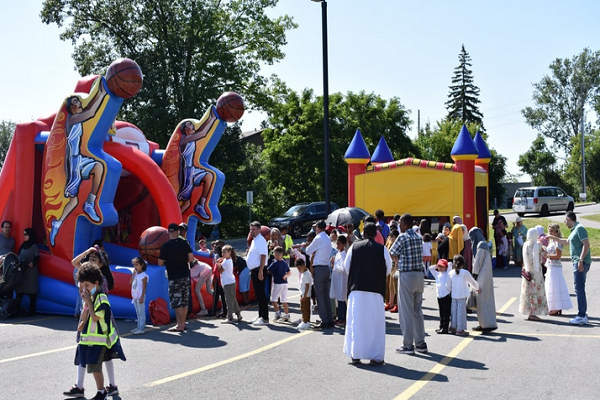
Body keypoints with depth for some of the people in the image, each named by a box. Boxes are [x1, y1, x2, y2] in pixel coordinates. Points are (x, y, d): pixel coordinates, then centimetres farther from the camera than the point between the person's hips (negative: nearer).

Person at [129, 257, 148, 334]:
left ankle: (141, 329, -8)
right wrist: (133, 274, 1)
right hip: (135, 296, 9)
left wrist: (142, 297, -19)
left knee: (141, 312, -7)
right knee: (138, 313, 14)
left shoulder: (144, 276, -11)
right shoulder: (135, 274, 12)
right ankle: (139, 327, 21)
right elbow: (130, 282, 5)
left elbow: (144, 287, -15)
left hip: (140, 297, -9)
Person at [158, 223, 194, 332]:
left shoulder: (165, 246, -10)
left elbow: (160, 263, -5)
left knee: (176, 302, -1)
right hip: (185, 276, 5)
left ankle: (180, 325, -1)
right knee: (185, 301, 11)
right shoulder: (185, 243, 0)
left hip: (174, 278, -5)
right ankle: (183, 323, 17)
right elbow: (191, 258, 0)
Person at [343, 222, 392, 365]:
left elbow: (346, 267, 7)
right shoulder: (382, 249, -3)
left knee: (356, 322, 7)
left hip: (356, 290, 1)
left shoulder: (354, 247, 0)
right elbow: (388, 270, 4)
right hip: (376, 290, -1)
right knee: (376, 323, 5)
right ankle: (376, 356, 6)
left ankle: (355, 355, 9)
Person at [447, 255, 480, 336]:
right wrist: (477, 288, 20)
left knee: (454, 310, 15)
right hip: (462, 295, -4)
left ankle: (453, 326, 23)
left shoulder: (450, 273, 1)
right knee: (461, 311, 0)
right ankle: (460, 329, 2)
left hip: (454, 295, 4)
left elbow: (448, 286, 7)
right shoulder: (465, 273, -10)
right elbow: (473, 282, 1)